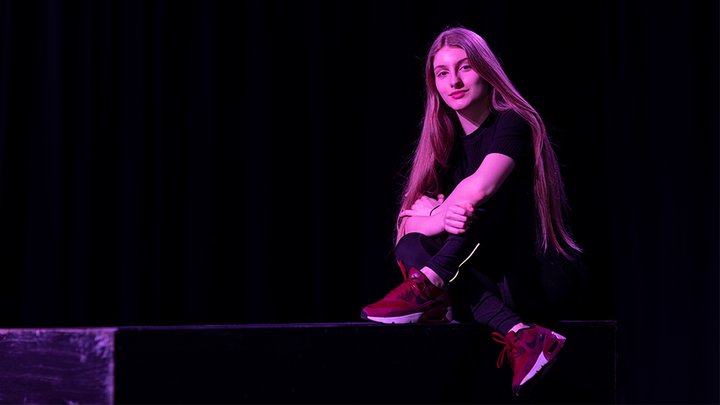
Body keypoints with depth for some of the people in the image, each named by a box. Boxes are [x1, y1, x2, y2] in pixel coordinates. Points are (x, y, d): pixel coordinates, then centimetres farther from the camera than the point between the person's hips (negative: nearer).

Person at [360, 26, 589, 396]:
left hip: (547, 279, -6)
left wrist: (437, 210, -11)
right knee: (412, 246, -18)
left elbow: (479, 188, -31)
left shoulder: (512, 123, -9)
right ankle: (518, 333, -36)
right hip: (492, 281, 6)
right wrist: (441, 219, -25)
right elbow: (407, 222, -2)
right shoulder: (447, 144, 11)